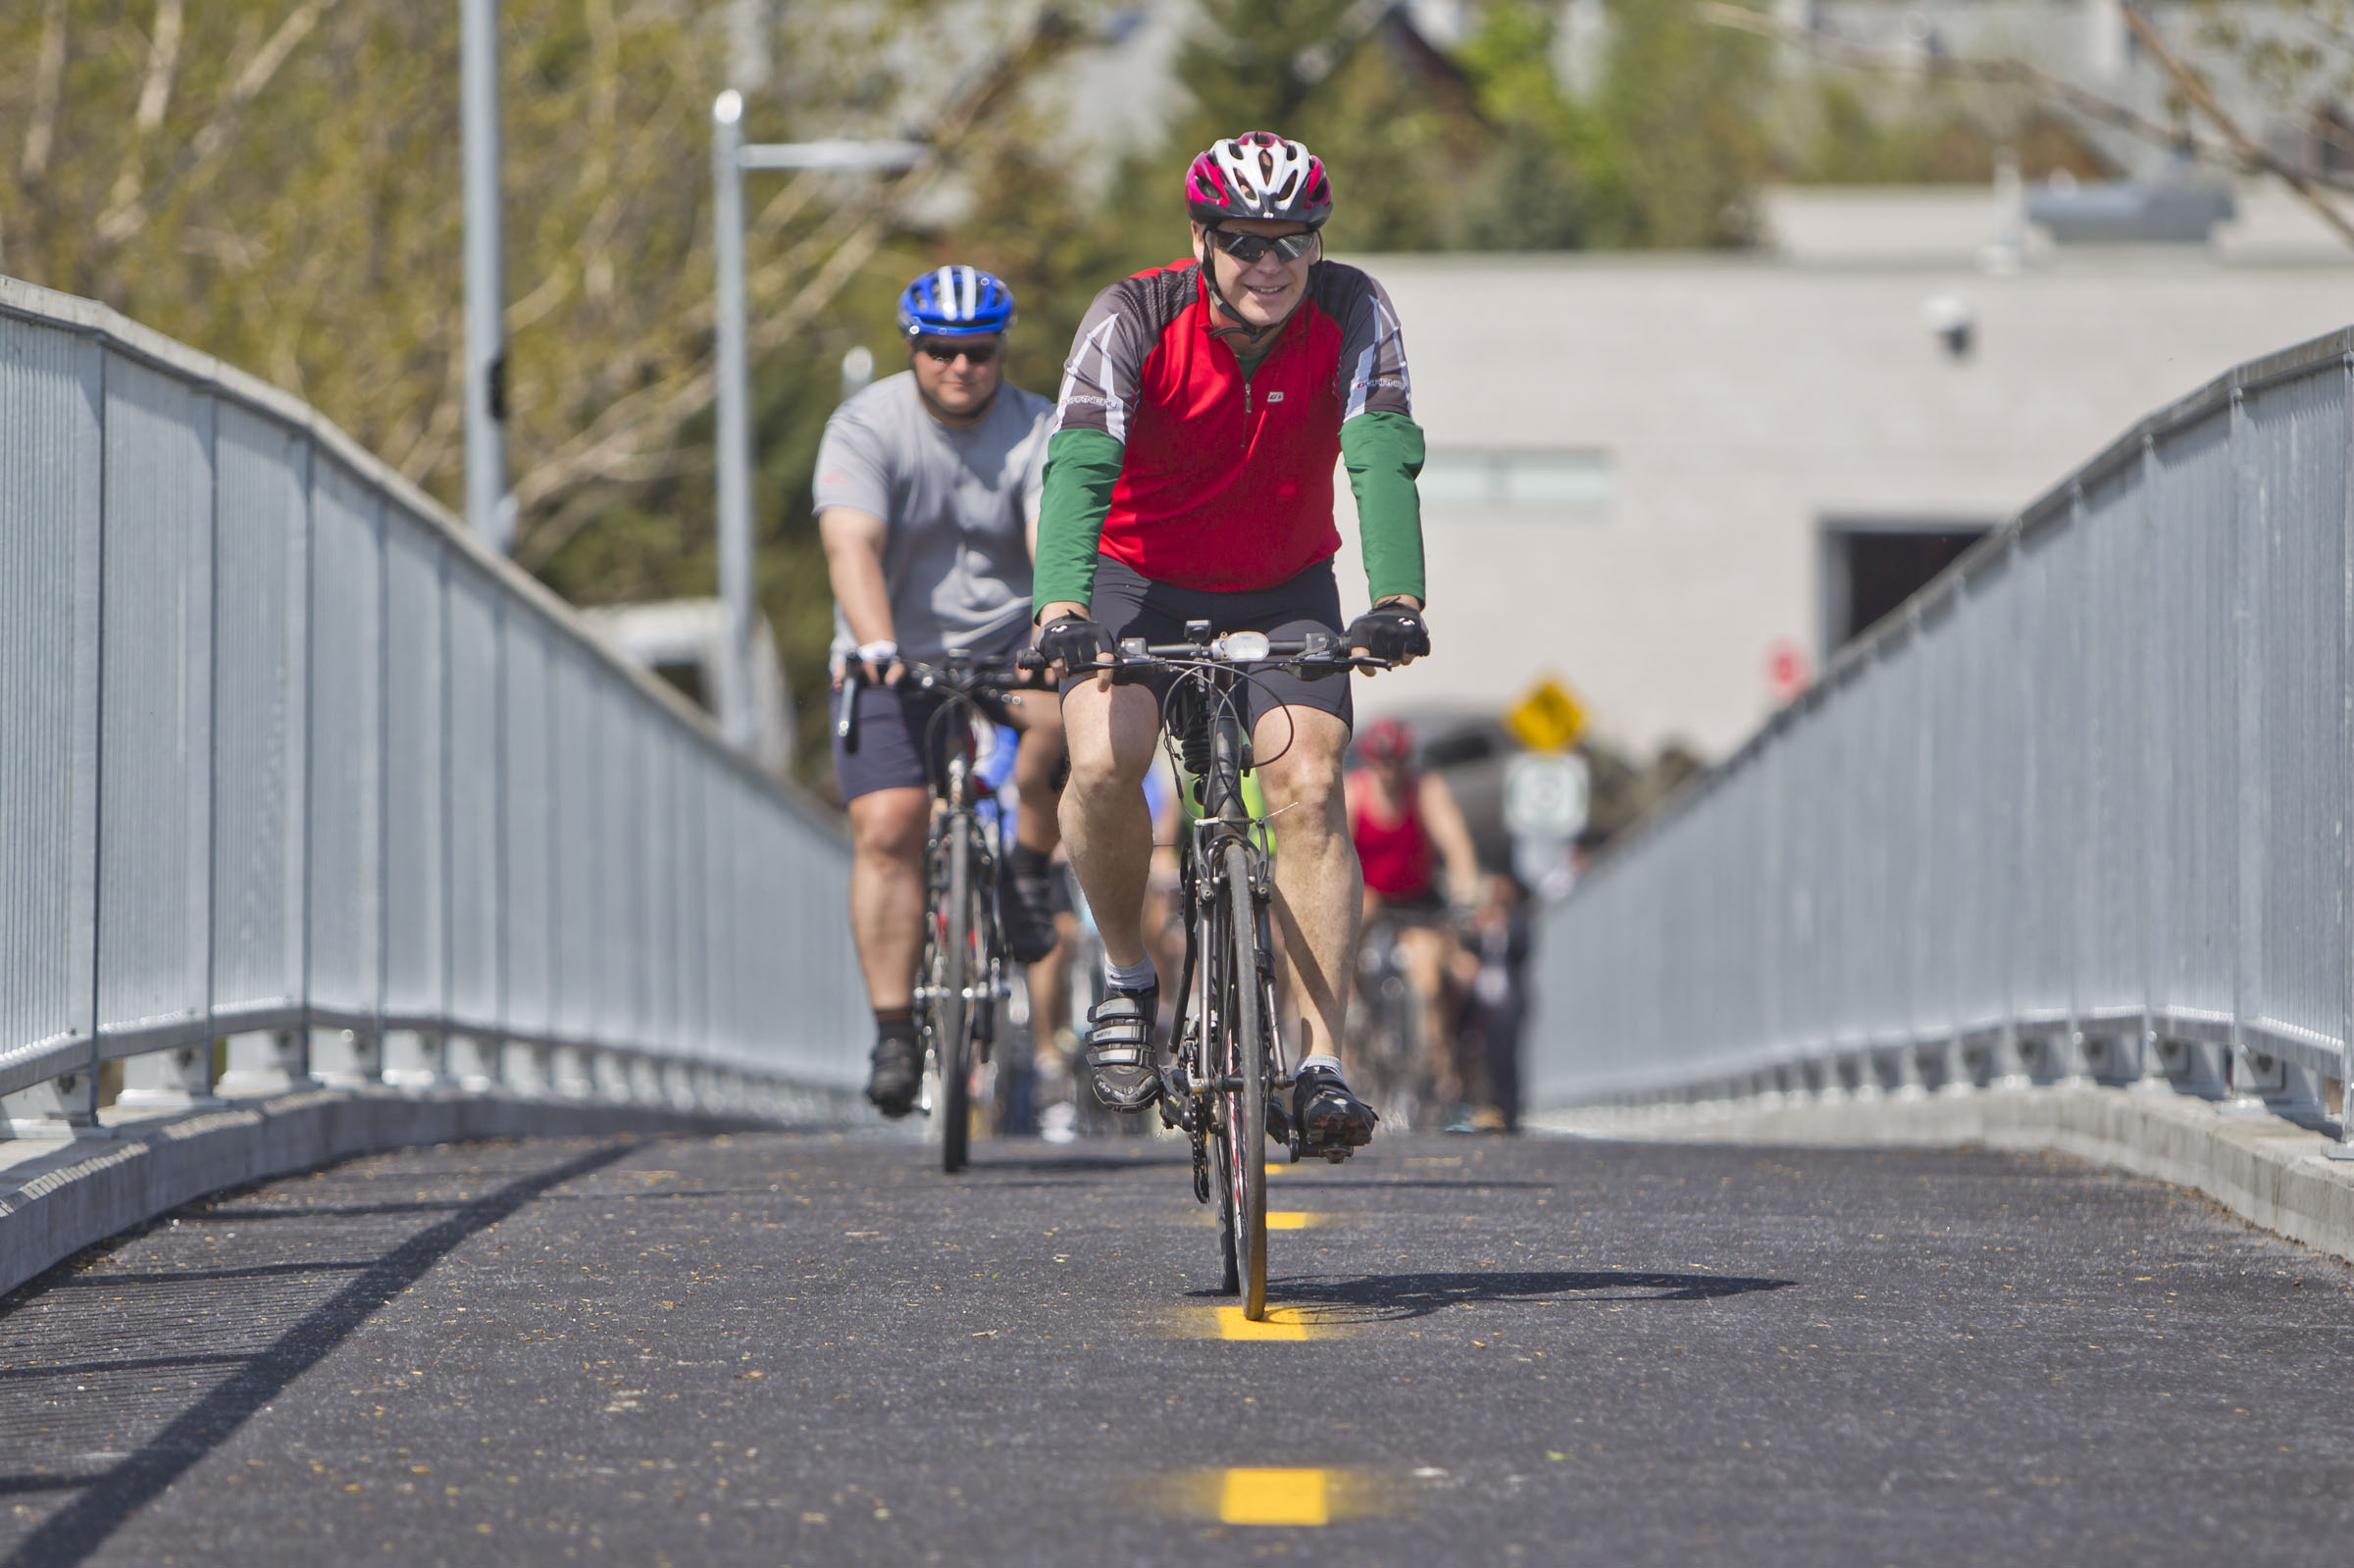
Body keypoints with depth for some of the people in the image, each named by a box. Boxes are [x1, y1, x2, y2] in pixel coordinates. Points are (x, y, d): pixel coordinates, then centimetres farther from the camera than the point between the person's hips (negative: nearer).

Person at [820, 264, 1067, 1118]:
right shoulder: (865, 428, -12)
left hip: (1005, 640, 1)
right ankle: (894, 1031, -8)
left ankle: (1027, 870, -7)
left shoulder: (1037, 433, -8)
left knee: (1067, 707, -32)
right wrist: (876, 646, -44)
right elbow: (852, 545, -26)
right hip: (898, 654, -1)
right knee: (888, 826, -16)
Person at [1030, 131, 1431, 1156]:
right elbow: (1078, 467, -36)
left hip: (1284, 589, 1)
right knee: (1104, 766, -24)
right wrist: (1062, 610, -52)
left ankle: (1320, 1062, -16)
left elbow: (1385, 456, -32)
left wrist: (1397, 601, -49)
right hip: (1140, 578, -1)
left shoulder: (1351, 315, -20)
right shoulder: (1133, 320, -24)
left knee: (1308, 790, -18)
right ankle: (1126, 977, 3)